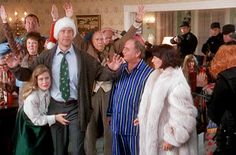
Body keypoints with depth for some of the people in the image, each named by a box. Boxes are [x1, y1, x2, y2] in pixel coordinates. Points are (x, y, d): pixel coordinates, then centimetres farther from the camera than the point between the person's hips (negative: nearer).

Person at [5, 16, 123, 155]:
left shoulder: (83, 57, -1)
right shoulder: (46, 56, 0)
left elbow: (100, 73, -2)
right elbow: (29, 74, 4)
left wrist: (111, 69, -21)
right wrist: (16, 67, -13)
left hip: (75, 107, -1)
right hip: (55, 107, 1)